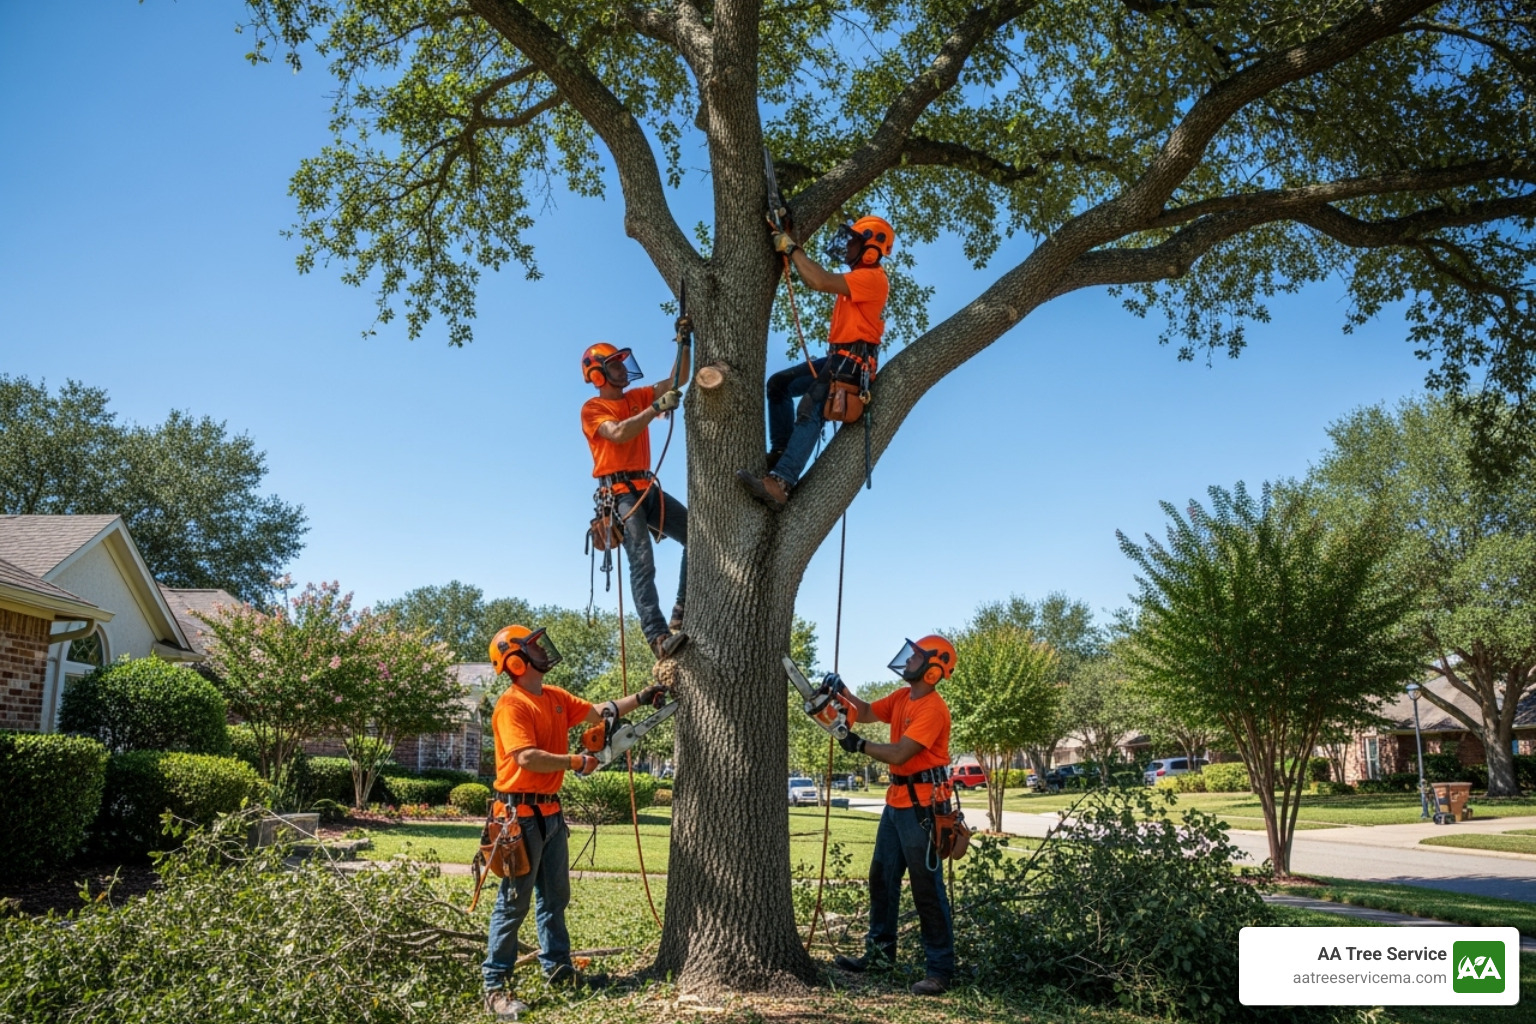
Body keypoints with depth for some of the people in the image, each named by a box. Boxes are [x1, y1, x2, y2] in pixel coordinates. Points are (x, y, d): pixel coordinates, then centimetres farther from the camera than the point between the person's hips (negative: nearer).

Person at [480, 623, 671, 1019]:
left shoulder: (555, 698, 10)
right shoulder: (511, 705, -17)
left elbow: (597, 713, 18)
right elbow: (528, 758, -27)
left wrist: (640, 698, 10)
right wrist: (576, 762, -18)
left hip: (550, 811, 9)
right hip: (521, 814, -9)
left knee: (555, 896, 17)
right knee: (514, 902, -4)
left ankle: (557, 967, 29)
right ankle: (496, 985, 4)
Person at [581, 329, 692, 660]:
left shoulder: (637, 397, 20)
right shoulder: (593, 409, 0)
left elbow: (676, 381, 14)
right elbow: (619, 433, -19)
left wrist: (684, 342, 3)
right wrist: (657, 408, -22)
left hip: (647, 488, 7)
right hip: (620, 492, -7)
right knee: (643, 561, -20)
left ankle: (680, 616, -4)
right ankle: (658, 637, -29)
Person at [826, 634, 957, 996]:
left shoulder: (932, 709, -20)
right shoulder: (902, 698, 10)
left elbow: (899, 754, -24)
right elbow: (867, 713, 20)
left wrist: (859, 744, -12)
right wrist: (841, 690, 4)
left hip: (921, 806, -10)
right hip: (897, 801, 10)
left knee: (927, 888, -6)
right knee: (882, 878, 16)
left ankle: (940, 970, 2)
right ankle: (880, 952, 28)